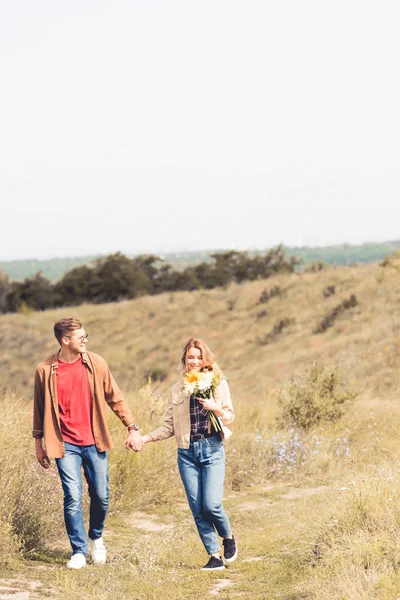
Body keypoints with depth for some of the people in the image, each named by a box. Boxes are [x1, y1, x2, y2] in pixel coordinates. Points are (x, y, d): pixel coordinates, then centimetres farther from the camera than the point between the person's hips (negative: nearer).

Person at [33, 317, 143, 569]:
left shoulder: (96, 363, -2)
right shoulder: (45, 369, -5)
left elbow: (115, 398, 4)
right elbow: (39, 408, 6)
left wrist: (133, 428, -1)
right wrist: (39, 444, 9)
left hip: (94, 442, 2)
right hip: (66, 445, -2)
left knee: (101, 496, 5)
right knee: (73, 498, -7)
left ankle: (96, 538, 33)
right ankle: (79, 551, 7)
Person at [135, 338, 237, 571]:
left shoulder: (218, 384, 4)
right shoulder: (177, 390, 11)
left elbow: (230, 417, 6)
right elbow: (170, 427, 11)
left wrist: (216, 408, -14)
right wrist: (144, 438, -1)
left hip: (212, 449, -3)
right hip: (187, 453, 3)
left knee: (211, 504, -14)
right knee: (197, 509, 0)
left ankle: (229, 538, 16)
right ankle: (215, 557, 8)